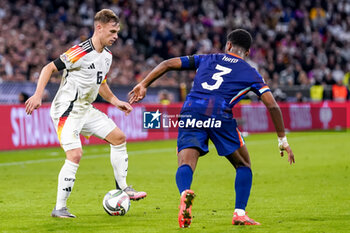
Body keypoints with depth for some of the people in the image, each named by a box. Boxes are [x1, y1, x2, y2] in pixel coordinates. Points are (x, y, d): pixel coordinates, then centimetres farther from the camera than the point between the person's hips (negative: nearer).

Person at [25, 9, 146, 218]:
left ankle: (122, 188, 21)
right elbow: (50, 68, -17)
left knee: (119, 137, 10)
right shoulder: (81, 52, -21)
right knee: (75, 155, -21)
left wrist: (115, 101, 20)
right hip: (66, 112, -9)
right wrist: (38, 95, -25)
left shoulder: (107, 55, 7)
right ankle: (59, 208, -12)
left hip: (86, 110, 9)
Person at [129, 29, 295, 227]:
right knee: (243, 166, 18)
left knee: (186, 164, -10)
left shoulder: (207, 59, 28)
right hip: (220, 115, -1)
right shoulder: (250, 73, 21)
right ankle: (240, 213, 6)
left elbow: (168, 64, 24)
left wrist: (143, 85, 29)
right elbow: (272, 105, 13)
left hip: (190, 112, 2)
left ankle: (185, 193, -43)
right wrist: (283, 139, 20)